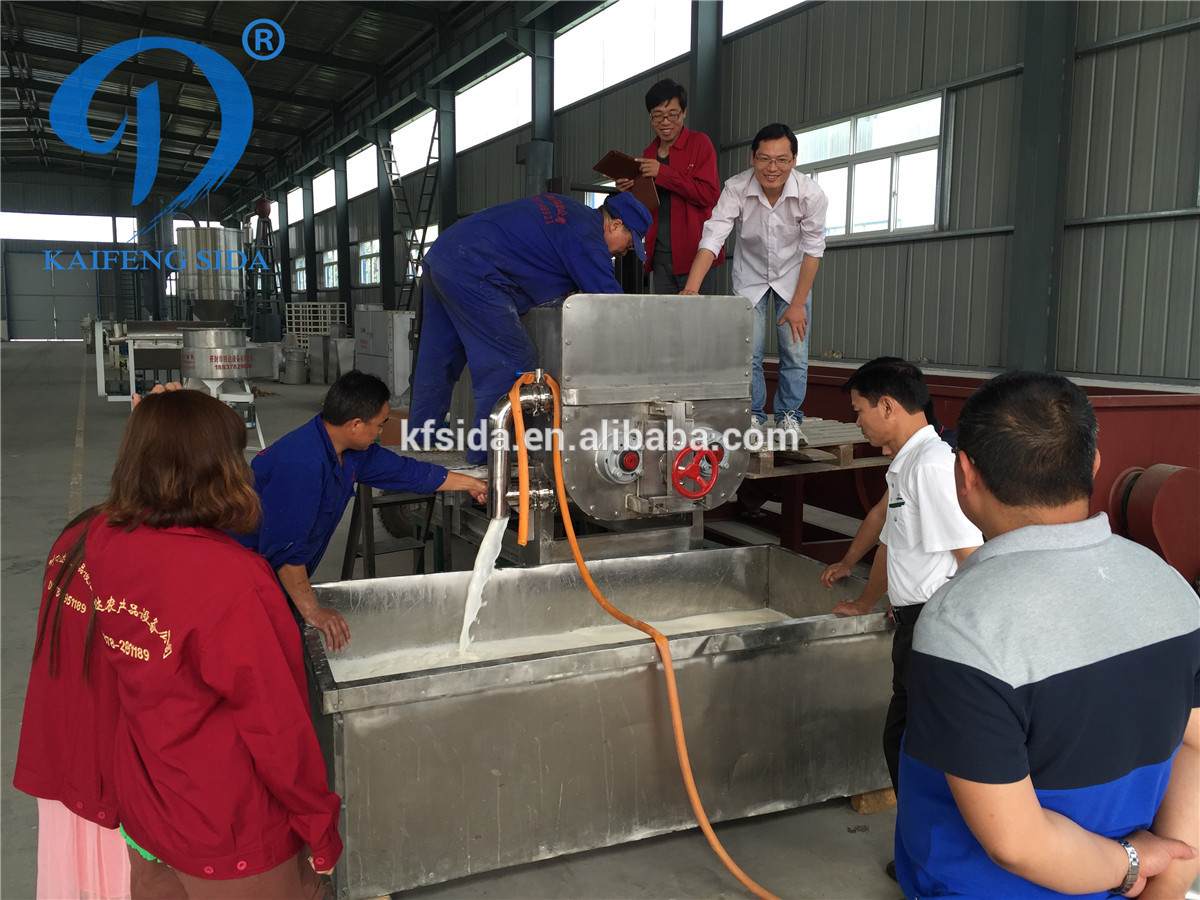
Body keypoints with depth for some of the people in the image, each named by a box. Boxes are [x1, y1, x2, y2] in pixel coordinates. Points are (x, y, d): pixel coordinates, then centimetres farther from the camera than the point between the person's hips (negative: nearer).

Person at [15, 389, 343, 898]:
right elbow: (278, 727, -21)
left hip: (140, 818, 7)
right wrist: (321, 830, -11)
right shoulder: (232, 583, -30)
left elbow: (59, 674, 2)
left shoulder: (78, 545, -11)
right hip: (229, 838, -6)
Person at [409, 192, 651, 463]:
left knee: (439, 358, 19)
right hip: (472, 272, -10)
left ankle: (423, 431, 31)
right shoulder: (586, 238, -9)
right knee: (512, 362, -7)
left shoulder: (567, 208, 20)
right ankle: (487, 450, -5)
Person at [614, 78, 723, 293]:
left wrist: (662, 172, -15)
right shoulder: (648, 154, 16)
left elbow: (708, 194, -13)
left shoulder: (699, 143, -1)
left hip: (695, 254, -5)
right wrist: (629, 191, 1)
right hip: (661, 255, 6)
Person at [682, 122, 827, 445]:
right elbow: (712, 238, -34)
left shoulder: (811, 195, -25)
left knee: (795, 352, -3)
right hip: (750, 276, 0)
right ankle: (751, 417, 11)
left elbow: (813, 250, -17)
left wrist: (798, 304, -16)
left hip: (793, 276, 0)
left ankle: (789, 418, 13)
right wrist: (691, 288, -46)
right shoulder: (736, 189, -26)